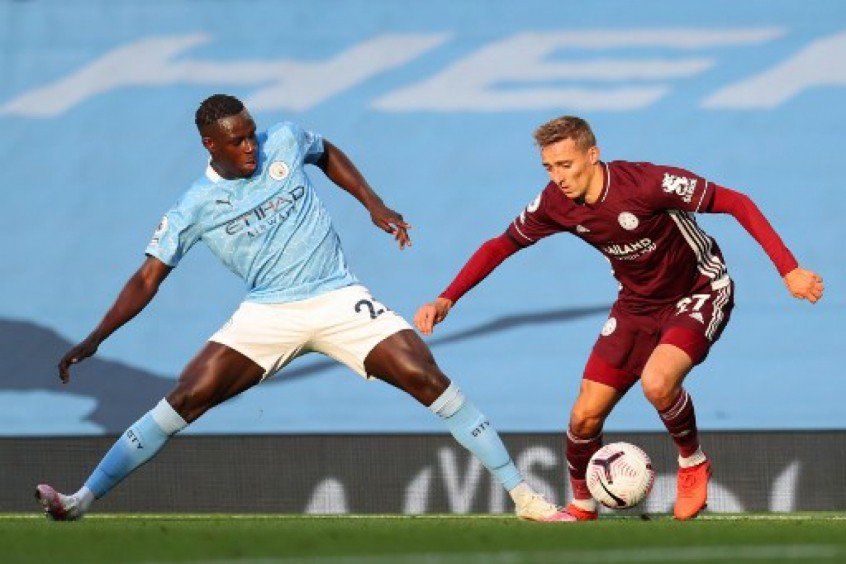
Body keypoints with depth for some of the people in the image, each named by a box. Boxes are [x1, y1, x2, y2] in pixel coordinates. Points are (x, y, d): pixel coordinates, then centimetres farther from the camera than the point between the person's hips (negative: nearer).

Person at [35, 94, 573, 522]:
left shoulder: (284, 142, -4)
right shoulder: (195, 208, -6)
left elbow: (328, 154, 20)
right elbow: (148, 279, -3)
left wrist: (375, 206, 10)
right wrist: (94, 341, -12)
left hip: (338, 299, 0)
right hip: (266, 315, 0)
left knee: (430, 380, -15)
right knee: (184, 400, -14)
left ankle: (523, 495, -7)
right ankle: (83, 500, -8)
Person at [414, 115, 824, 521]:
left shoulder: (647, 183, -30)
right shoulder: (555, 203, -12)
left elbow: (738, 204, -24)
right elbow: (502, 245, 5)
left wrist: (788, 270, -29)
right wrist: (446, 300, -4)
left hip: (699, 294, -5)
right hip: (637, 303, 6)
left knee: (657, 383, -33)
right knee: (585, 416, -2)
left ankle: (693, 461, -2)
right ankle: (582, 507, 26)